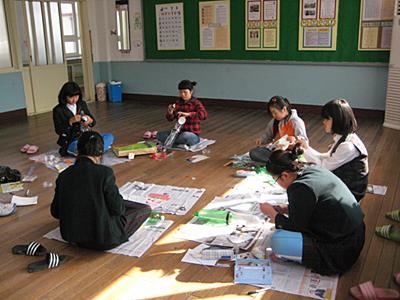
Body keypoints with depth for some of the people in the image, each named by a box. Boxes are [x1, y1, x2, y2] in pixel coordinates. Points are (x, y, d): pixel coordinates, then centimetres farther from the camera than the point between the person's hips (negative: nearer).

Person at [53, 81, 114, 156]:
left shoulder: (82, 104, 9)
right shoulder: (58, 110, -4)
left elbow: (93, 121, 13)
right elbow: (58, 130, -8)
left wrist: (90, 121, -12)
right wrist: (70, 121, -23)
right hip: (71, 142, -5)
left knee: (109, 137, -14)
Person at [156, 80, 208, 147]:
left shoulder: (196, 103, -9)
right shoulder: (178, 103, 6)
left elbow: (204, 115, -28)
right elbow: (170, 119, 6)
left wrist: (187, 114, -37)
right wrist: (170, 112, -18)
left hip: (193, 134, -4)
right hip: (180, 132, 4)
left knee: (186, 136, -39)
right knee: (160, 135, -11)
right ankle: (183, 142, -11)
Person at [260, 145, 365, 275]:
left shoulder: (301, 188, -25)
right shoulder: (313, 169, 1)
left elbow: (295, 227, -12)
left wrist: (271, 213, 0)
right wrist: (284, 209, 11)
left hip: (341, 254, -9)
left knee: (277, 240, -18)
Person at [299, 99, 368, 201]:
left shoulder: (347, 146, -27)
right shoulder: (342, 138, 1)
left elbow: (325, 166, -19)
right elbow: (327, 158, 5)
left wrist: (307, 148, -12)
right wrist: (306, 148, -4)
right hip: (340, 184, 8)